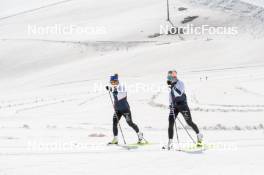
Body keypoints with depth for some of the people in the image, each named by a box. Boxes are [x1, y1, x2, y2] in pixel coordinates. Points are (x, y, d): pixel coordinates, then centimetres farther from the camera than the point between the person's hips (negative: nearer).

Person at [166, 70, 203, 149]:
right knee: (170, 123, -9)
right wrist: (171, 104, 15)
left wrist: (173, 87, -31)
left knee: (189, 122, 2)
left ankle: (199, 135, 26)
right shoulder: (171, 86, 11)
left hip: (182, 105, -6)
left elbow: (180, 93, -24)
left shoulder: (180, 83, -10)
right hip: (174, 106, 6)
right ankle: (170, 142, -8)